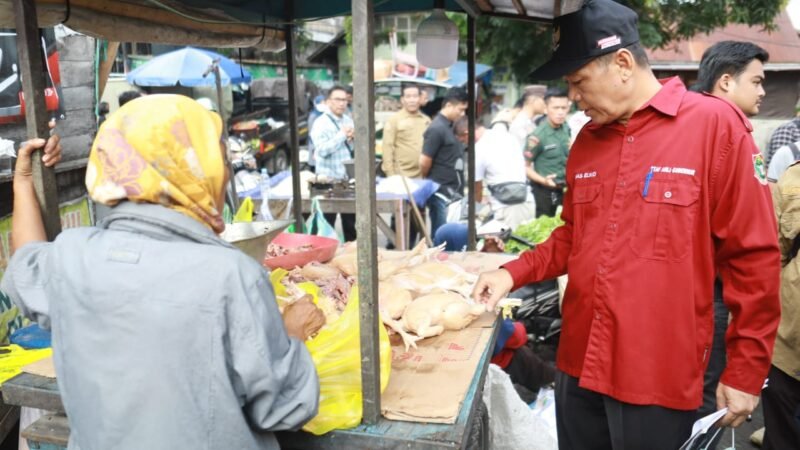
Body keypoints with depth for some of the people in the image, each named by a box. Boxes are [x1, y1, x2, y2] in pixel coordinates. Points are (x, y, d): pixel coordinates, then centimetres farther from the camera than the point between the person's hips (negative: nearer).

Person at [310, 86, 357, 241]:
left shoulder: (348, 120, 10)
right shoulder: (321, 123, -10)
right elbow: (322, 150, -23)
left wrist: (353, 138, -5)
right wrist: (342, 135, -20)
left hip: (348, 177, 7)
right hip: (329, 178, -6)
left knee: (350, 220, 16)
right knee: (328, 221, 0)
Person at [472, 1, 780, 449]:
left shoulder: (715, 125, -10)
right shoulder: (587, 139, 7)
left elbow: (754, 257, -9)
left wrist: (746, 370, -7)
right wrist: (514, 273, 1)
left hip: (658, 377, -5)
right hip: (579, 364, 6)